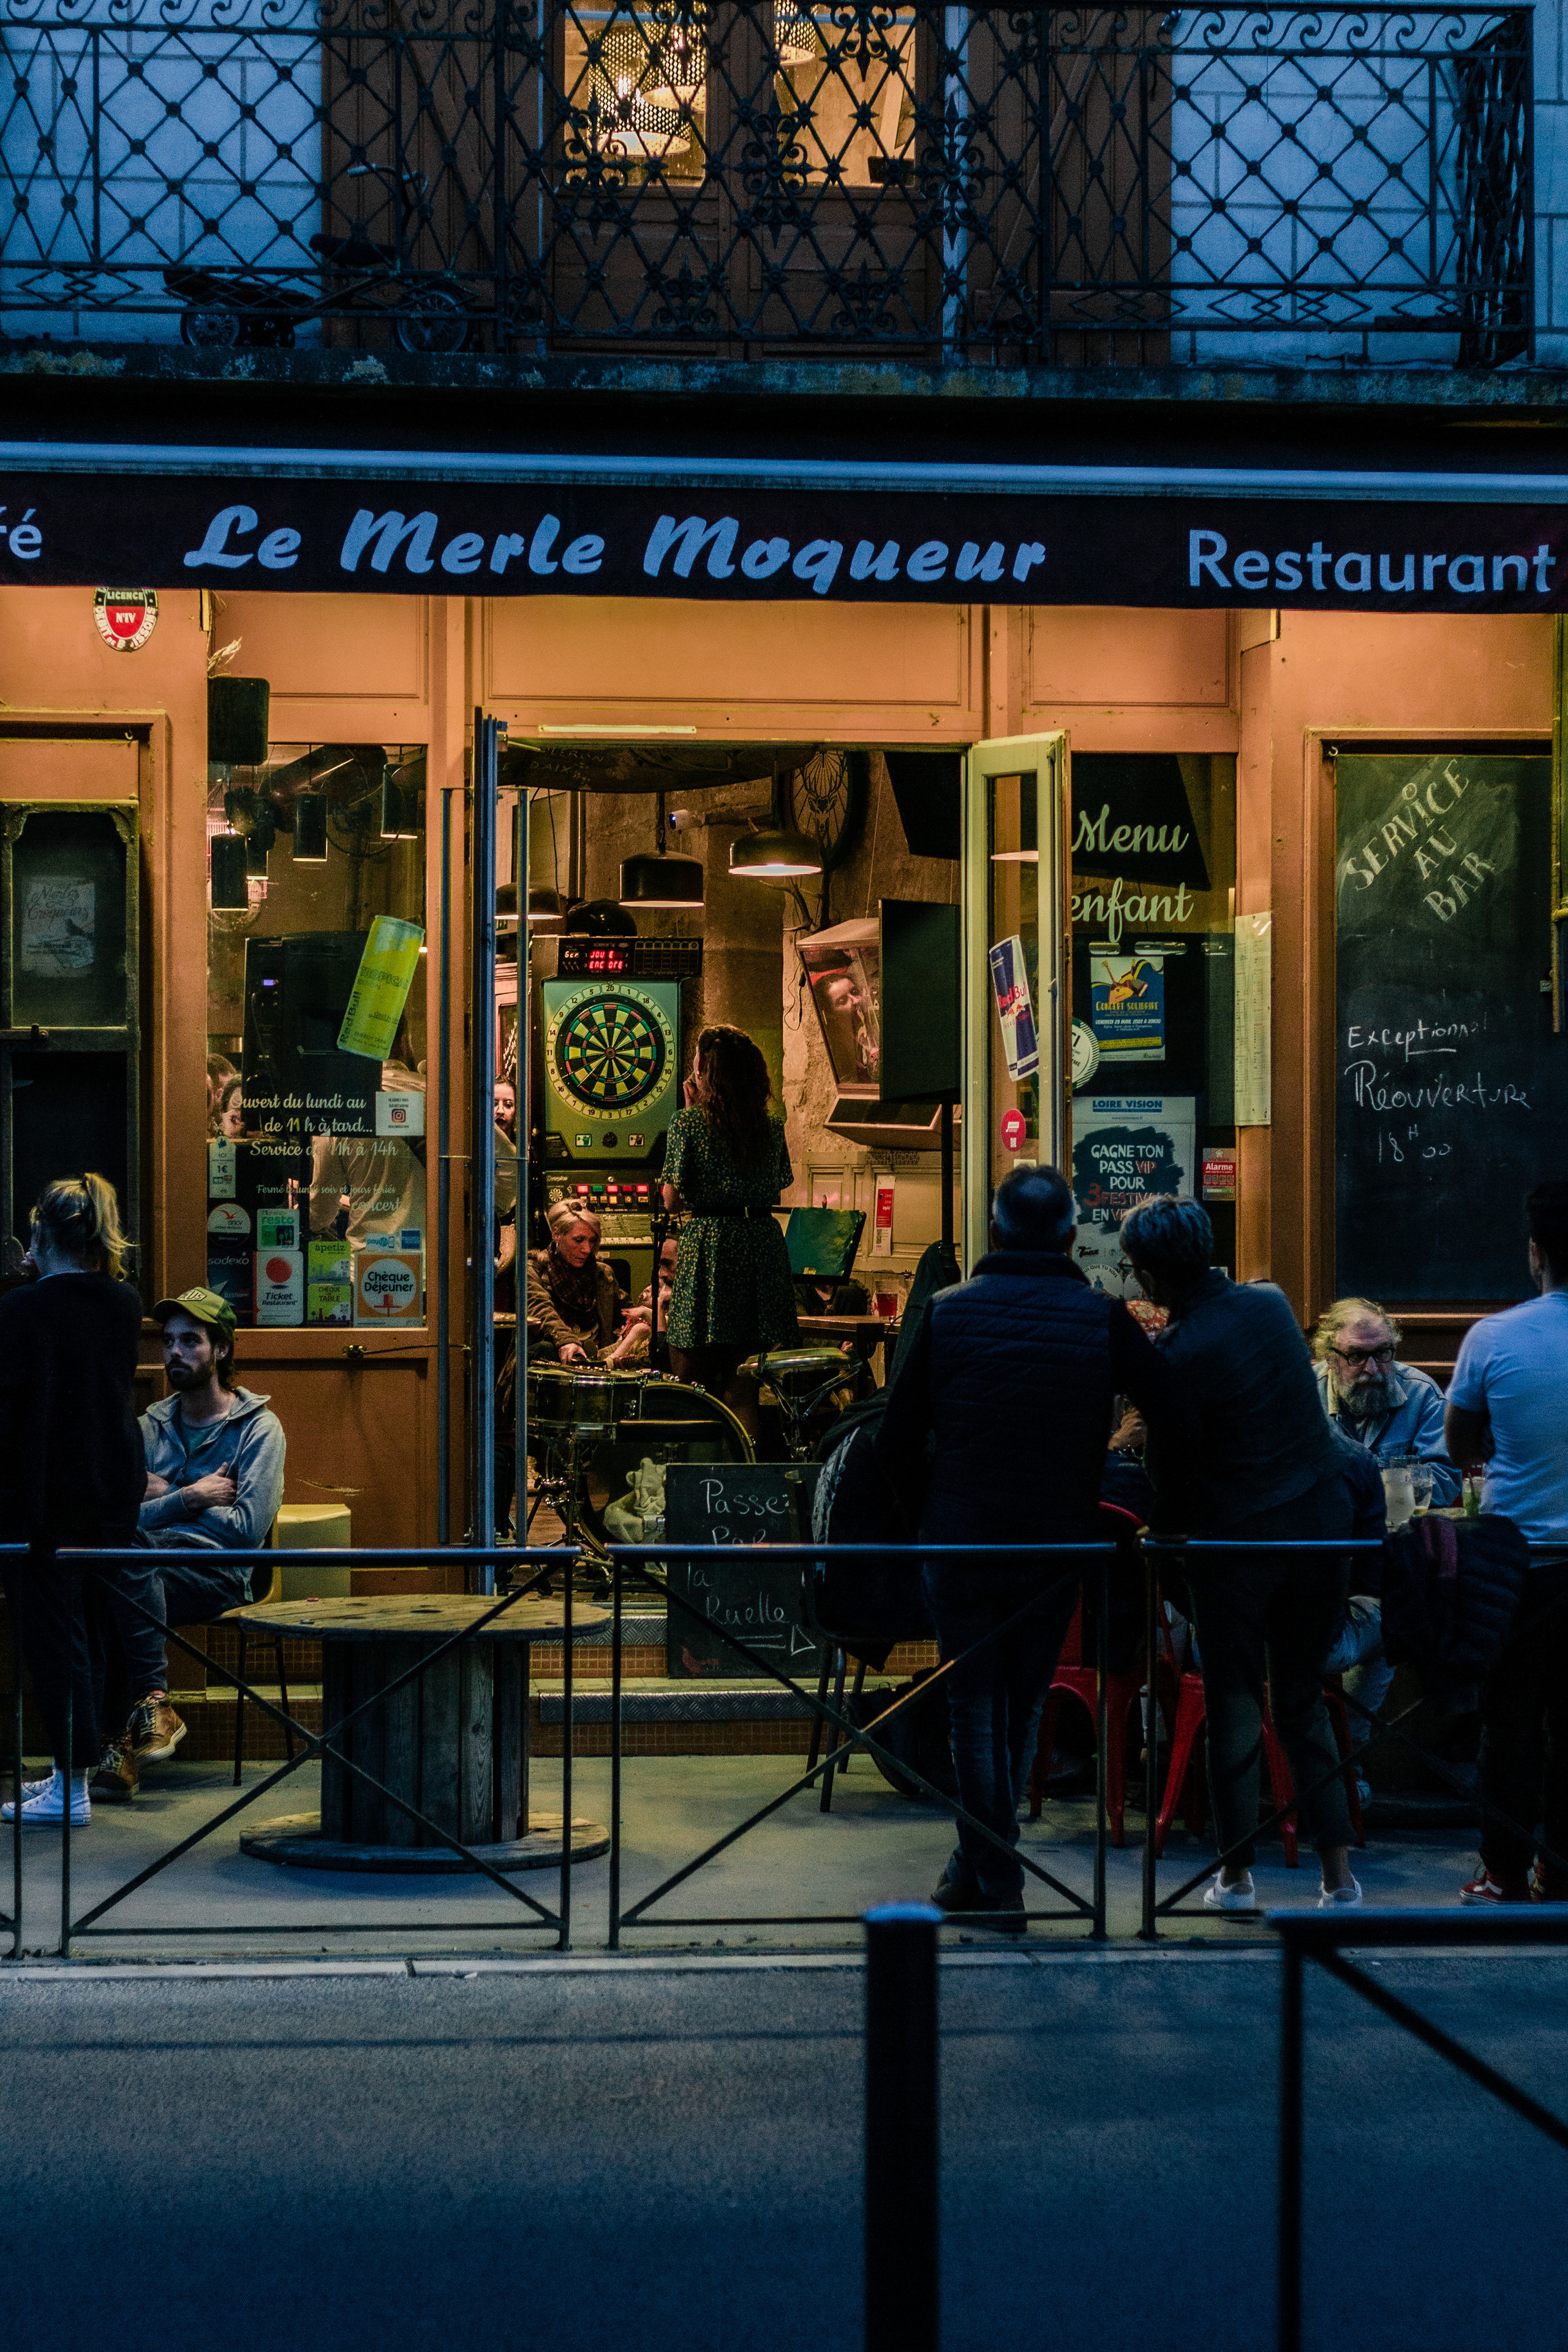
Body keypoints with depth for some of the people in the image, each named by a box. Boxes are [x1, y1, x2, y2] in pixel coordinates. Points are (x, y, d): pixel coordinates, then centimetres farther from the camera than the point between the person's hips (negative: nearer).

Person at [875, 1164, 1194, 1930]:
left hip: (961, 1544, -1)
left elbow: (895, 1444, 0)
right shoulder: (1102, 1319, -3)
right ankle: (979, 1863, 25)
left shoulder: (948, 1312, -2)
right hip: (1059, 1548, 1)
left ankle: (994, 1886, 6)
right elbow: (1179, 1426, -7)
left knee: (974, 1712, 7)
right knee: (1022, 1708, 18)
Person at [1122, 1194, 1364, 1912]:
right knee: (1303, 1700, 13)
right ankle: (1338, 1875, 7)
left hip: (1238, 1540, -5)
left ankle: (1236, 1873, 15)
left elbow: (1168, 1474, -9)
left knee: (1233, 1706, 9)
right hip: (1322, 1523, 5)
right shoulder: (1272, 1302, 1)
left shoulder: (1177, 1354, -17)